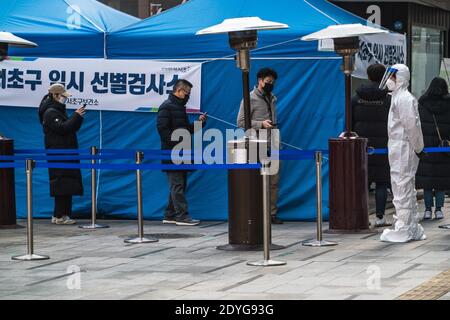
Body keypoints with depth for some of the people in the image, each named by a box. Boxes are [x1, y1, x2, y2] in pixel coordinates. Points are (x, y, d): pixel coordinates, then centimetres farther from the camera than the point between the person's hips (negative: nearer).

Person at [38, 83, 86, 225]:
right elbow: (62, 128, -21)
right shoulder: (50, 113, -10)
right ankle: (60, 216, -10)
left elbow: (72, 128, 21)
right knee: (62, 185, -11)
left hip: (66, 154, 10)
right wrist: (76, 116, -15)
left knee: (68, 186, 8)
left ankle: (63, 215, 12)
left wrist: (78, 117, 5)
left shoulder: (59, 111, 21)